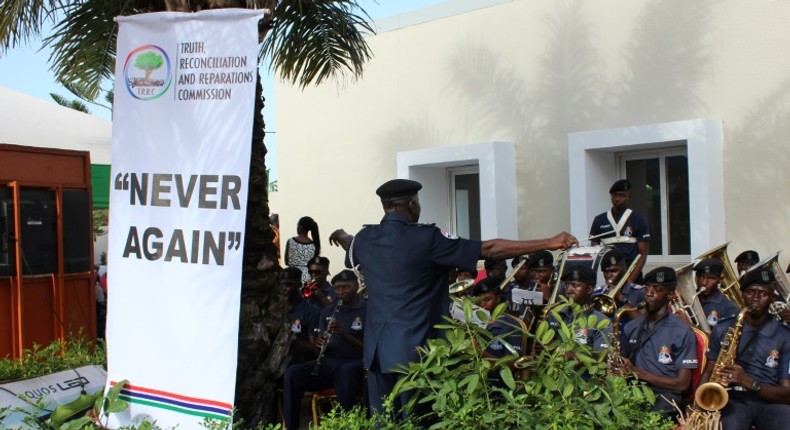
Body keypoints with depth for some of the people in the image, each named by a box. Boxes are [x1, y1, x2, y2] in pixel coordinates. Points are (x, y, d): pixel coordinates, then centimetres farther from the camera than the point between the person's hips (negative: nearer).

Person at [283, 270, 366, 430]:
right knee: (292, 372, -23)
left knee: (347, 372, -41)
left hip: (354, 363, -4)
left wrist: (344, 334, -17)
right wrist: (319, 343, -7)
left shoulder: (368, 310, 2)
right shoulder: (327, 312, 17)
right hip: (328, 362, 4)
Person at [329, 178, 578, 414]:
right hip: (414, 349, -5)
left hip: (377, 348, 5)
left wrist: (341, 237, 57)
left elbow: (349, 245, 31)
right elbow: (490, 249, -15)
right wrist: (549, 243, -11)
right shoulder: (427, 239, -13)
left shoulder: (364, 239, 4)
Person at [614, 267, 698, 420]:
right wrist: (618, 370, -3)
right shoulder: (631, 328, 14)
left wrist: (637, 372, -12)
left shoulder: (682, 332, -1)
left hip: (664, 397, -4)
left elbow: (682, 384, -6)